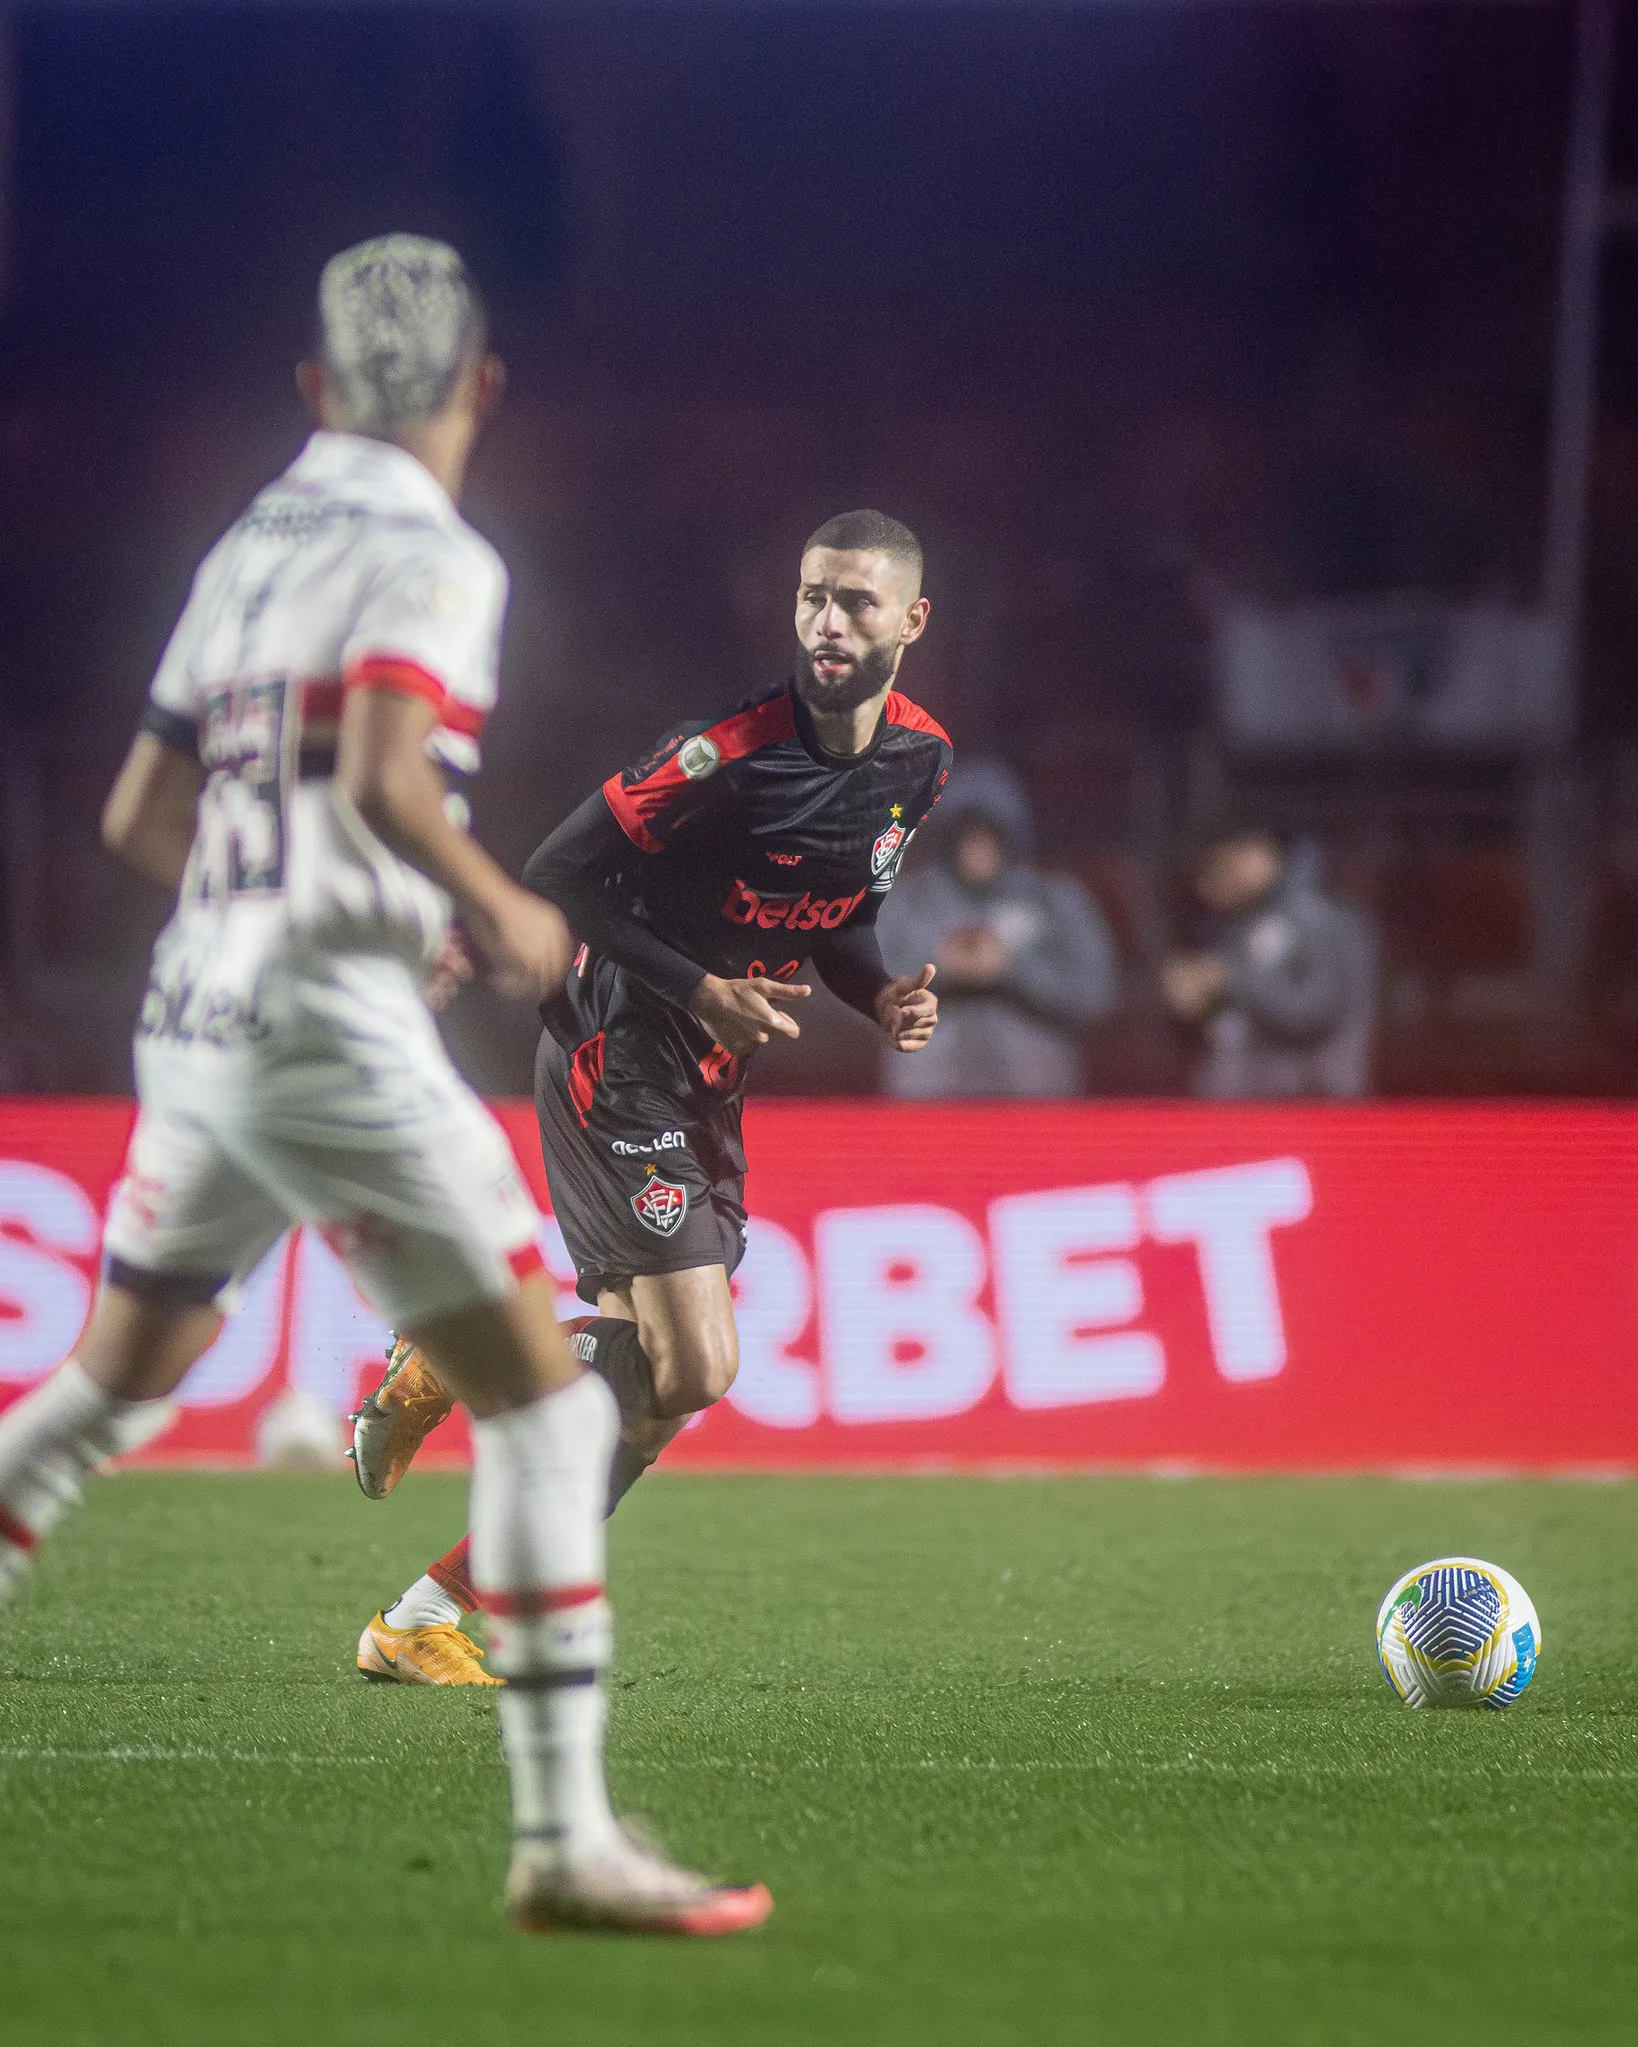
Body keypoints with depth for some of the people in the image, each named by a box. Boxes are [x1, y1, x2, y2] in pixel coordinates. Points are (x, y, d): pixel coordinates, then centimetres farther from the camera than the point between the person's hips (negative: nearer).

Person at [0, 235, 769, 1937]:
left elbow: (139, 819, 19)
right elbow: (385, 782, -23)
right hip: (331, 1023, -8)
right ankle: (562, 1839, -8)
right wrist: (502, 912, -7)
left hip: (194, 1015, 8)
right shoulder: (430, 559, -8)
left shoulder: (248, 551, 14)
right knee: (544, 1402, -3)